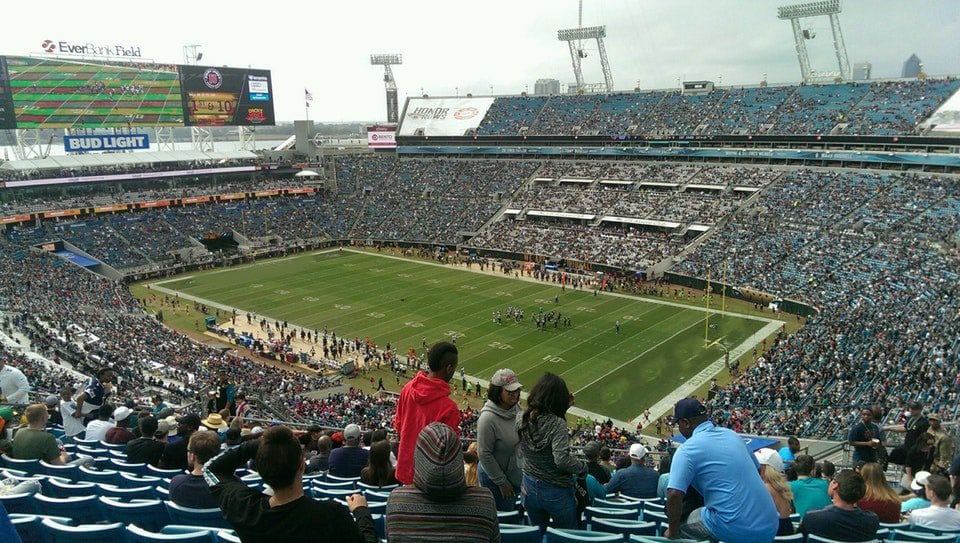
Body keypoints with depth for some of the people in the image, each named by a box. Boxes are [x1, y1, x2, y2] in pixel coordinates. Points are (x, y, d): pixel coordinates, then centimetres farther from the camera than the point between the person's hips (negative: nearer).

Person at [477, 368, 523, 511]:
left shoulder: (516, 407, -8)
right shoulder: (488, 418, -30)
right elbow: (484, 454, -24)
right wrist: (502, 482, -17)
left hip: (515, 473, 7)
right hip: (494, 478, -7)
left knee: (513, 509, 25)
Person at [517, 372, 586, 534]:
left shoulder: (523, 420, -7)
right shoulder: (557, 424, -25)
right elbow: (562, 459, -32)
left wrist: (565, 407, 6)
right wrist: (583, 467, -15)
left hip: (529, 490, 5)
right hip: (556, 493, -5)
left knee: (538, 534, 24)